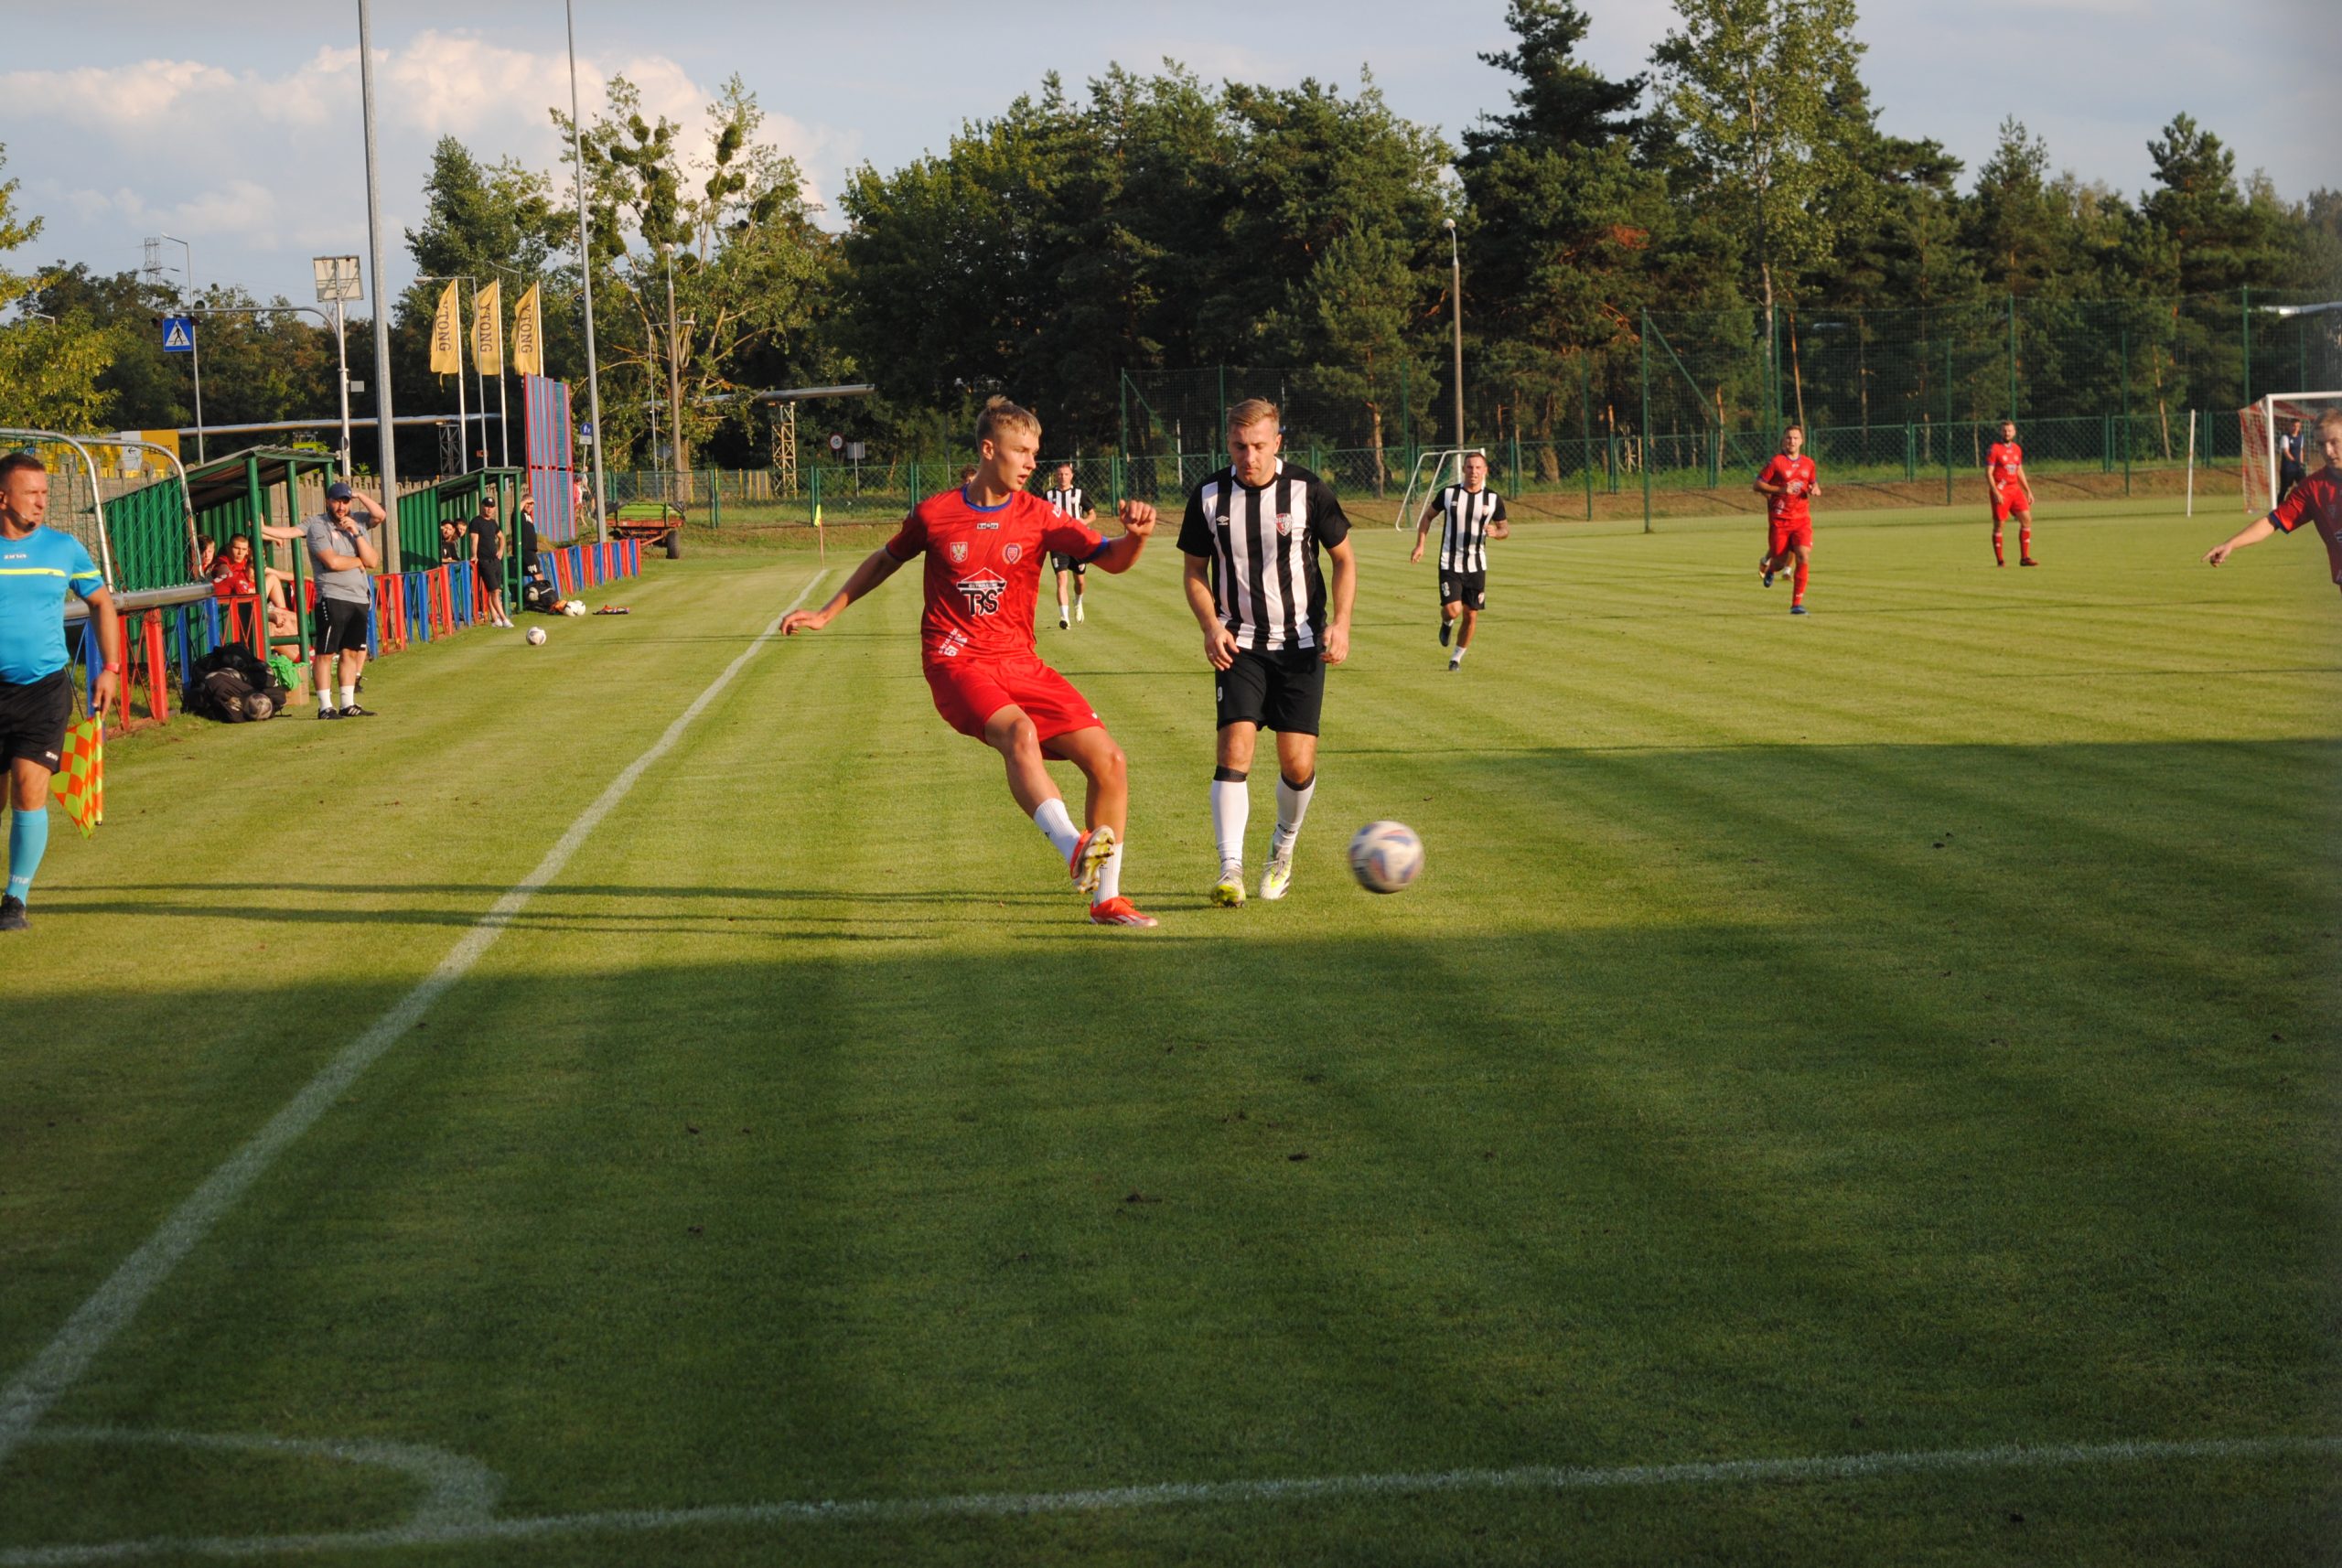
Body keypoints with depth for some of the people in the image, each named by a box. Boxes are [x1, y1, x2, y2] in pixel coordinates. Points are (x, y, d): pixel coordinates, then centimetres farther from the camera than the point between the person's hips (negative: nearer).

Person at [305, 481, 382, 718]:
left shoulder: (358, 527, 16)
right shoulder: (318, 526, -1)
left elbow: (373, 562, 2)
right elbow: (332, 561, -14)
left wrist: (356, 534, -5)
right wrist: (358, 561, 1)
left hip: (360, 599, 6)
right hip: (333, 598, -6)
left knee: (351, 652, 9)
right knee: (325, 654, -6)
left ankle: (348, 704, 14)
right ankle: (325, 706, -6)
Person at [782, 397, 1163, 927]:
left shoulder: (1036, 517, 4)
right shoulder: (934, 514, 2)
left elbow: (1111, 559, -3)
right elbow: (885, 560, 20)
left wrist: (1135, 536, -26)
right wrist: (825, 614, 23)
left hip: (1019, 663, 4)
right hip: (956, 660, -4)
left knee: (1109, 761, -6)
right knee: (1018, 731, -36)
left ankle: (1106, 898, 6)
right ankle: (1074, 849, -53)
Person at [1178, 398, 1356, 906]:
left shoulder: (1308, 491, -7)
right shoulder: (1208, 497, -4)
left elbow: (1343, 559, 4)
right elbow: (1196, 572, 7)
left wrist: (1340, 624, -9)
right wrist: (1211, 626, -10)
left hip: (1301, 644, 0)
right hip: (1239, 645, 0)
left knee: (1298, 765, -3)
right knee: (1234, 750, -17)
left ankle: (1283, 850, 25)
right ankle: (1230, 870, -17)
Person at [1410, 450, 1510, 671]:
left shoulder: (1493, 499, -1)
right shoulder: (1448, 494, -4)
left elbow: (1506, 529, 9)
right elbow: (1428, 516, 11)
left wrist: (1496, 532, -16)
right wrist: (1420, 545, 2)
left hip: (1476, 566, 2)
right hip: (1450, 564, -2)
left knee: (1471, 616, 3)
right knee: (1452, 610, -16)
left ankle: (1456, 658, 22)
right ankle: (1447, 624, 22)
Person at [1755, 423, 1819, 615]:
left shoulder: (1808, 463, 9)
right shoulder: (1776, 462, -5)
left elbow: (1813, 484, 24)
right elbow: (1758, 485, -6)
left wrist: (1815, 489, 0)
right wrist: (1780, 489, -18)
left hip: (1802, 519, 3)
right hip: (1779, 519, -3)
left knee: (1803, 558, -15)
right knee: (1780, 561, 1)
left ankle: (1797, 603, -8)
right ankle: (1767, 565, 42)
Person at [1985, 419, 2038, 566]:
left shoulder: (2017, 449, 13)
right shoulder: (1993, 449, -7)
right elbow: (1988, 473, -10)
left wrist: (2028, 491, 16)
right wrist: (1996, 493, -20)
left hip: (2015, 488, 6)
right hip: (2000, 490, -6)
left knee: (2026, 519, -1)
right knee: (1999, 524, -2)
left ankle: (2025, 558, 3)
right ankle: (2000, 560, 5)